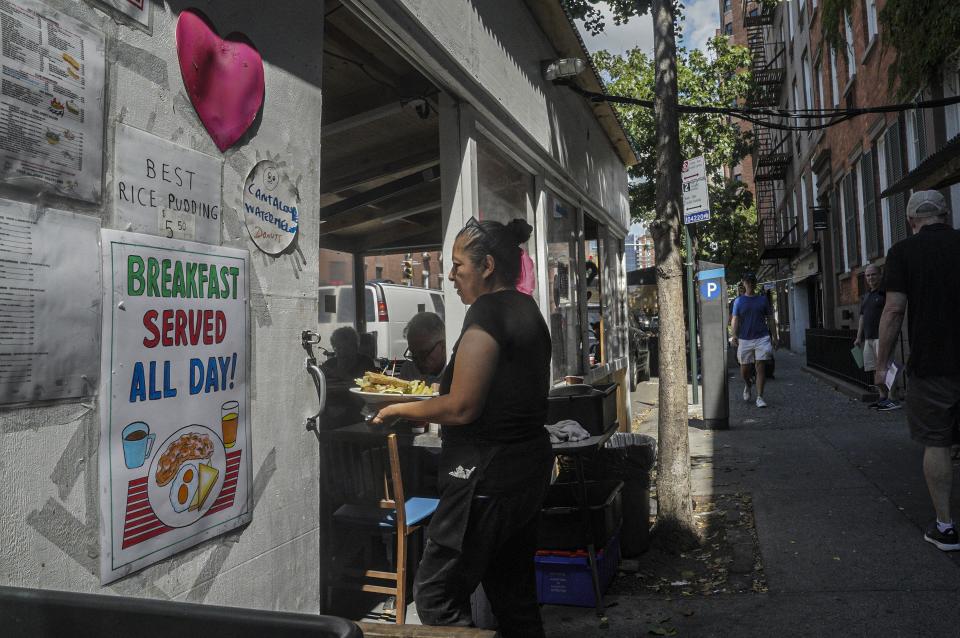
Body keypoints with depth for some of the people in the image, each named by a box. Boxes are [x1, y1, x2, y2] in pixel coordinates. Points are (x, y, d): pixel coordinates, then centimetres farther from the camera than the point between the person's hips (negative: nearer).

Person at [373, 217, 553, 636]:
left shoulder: (487, 312, -16)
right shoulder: (527, 309, 12)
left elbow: (461, 408, -20)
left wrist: (399, 409, -6)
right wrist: (435, 396, 18)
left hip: (488, 476, -10)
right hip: (527, 468, 10)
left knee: (434, 594, 1)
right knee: (514, 591, 19)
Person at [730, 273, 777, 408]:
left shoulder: (762, 299, 9)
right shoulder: (739, 301, 6)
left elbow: (770, 319, 12)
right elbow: (735, 320, 0)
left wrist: (774, 337, 7)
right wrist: (734, 335, -15)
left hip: (762, 337, 0)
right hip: (745, 339, 0)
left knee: (760, 367, -6)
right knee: (745, 369, 7)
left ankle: (759, 397, -3)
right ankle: (747, 386, 39)